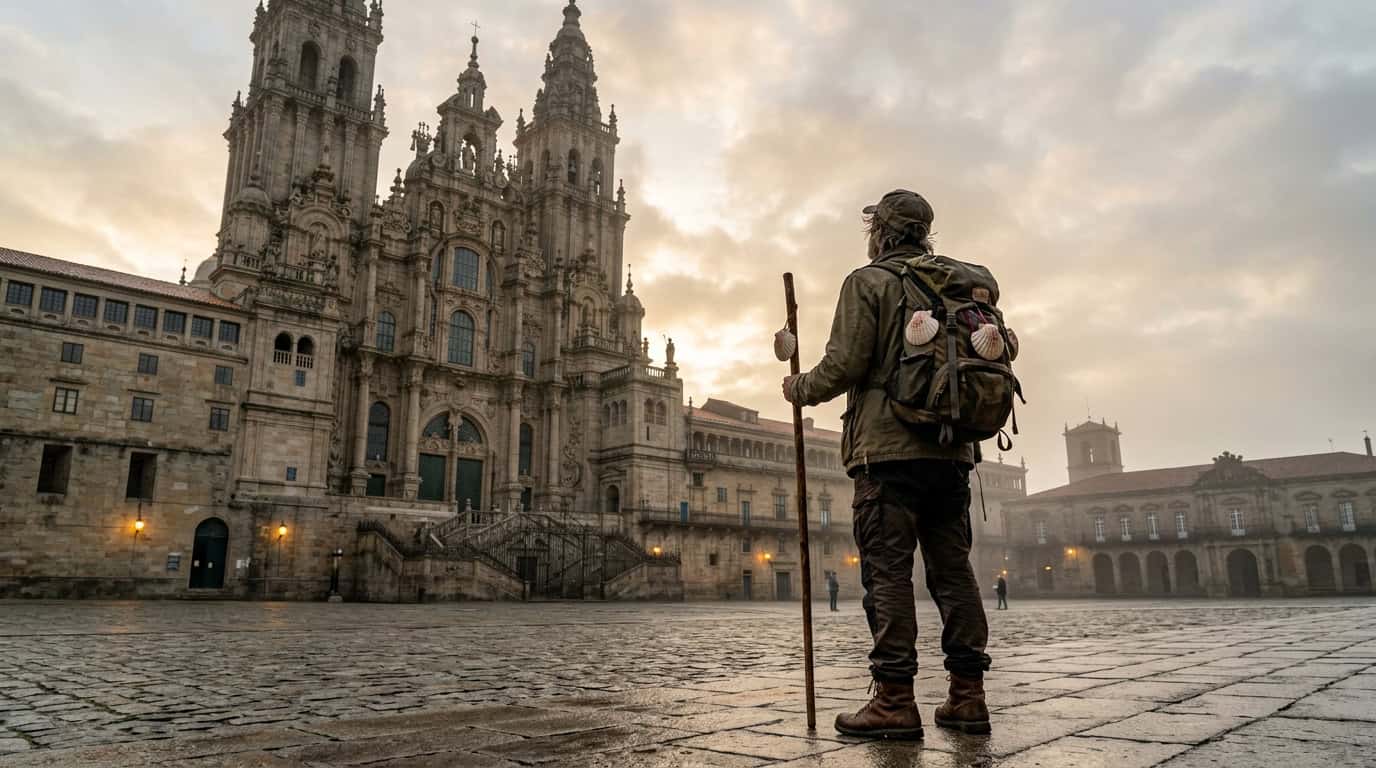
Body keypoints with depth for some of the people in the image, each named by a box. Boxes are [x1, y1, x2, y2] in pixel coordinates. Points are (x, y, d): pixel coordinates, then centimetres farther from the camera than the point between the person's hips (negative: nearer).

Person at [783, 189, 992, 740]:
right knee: (953, 570, 8)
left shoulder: (868, 282, -1)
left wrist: (800, 389, 7)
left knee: (887, 573, -5)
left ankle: (894, 700, -5)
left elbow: (844, 364, -10)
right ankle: (968, 697, 11)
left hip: (888, 449, -6)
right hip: (952, 451, 7)